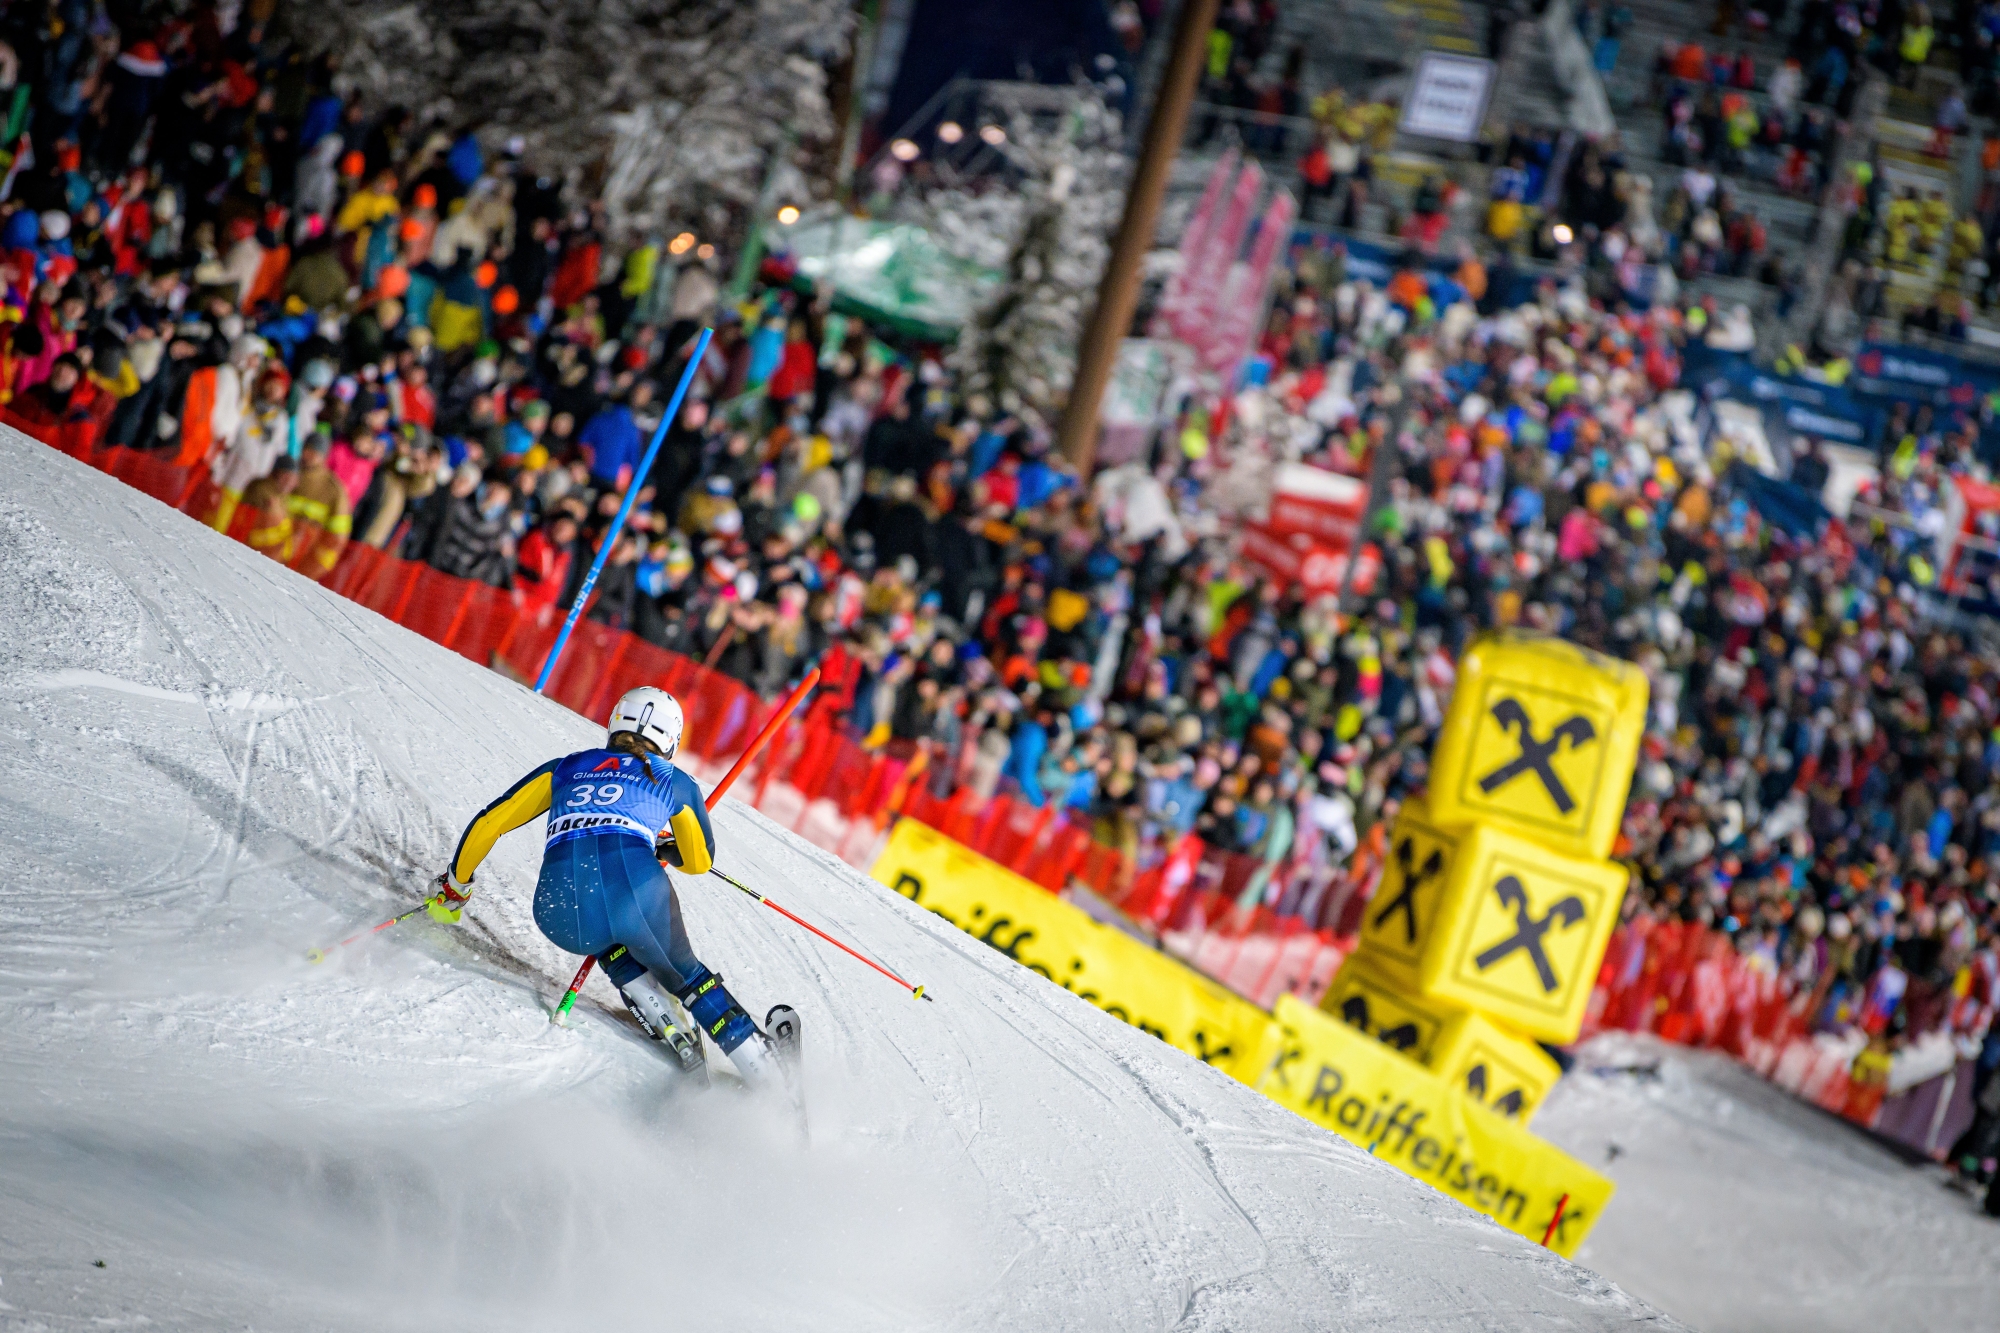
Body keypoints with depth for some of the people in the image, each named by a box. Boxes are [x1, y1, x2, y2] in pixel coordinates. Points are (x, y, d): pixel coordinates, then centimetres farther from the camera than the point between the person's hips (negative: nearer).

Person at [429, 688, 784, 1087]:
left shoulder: (564, 768, 30)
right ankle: (764, 1072, 18)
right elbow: (701, 861, 40)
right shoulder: (677, 783, 26)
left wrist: (454, 887, 45)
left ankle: (666, 1029, 20)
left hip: (564, 918, 1)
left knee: (608, 944, 37)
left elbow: (487, 823, 30)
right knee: (683, 973, 26)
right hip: (636, 886, -1)